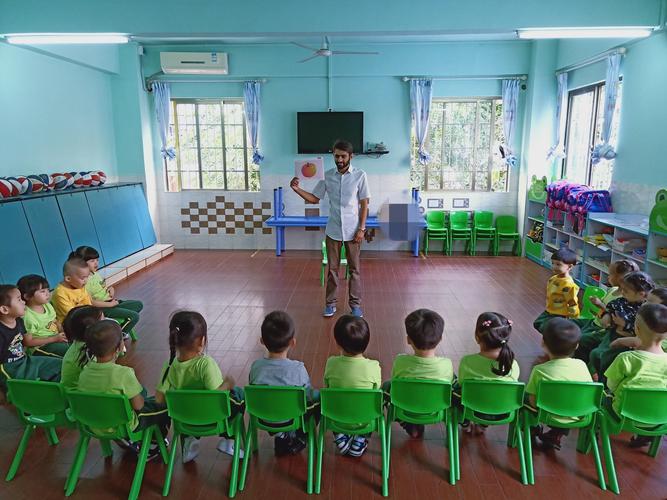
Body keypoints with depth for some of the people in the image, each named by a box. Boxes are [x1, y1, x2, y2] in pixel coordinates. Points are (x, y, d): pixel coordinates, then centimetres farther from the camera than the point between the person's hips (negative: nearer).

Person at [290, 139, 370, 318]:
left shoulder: (360, 175, -6)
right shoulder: (327, 176, 2)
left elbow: (364, 204, -5)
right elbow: (314, 198, 5)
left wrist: (361, 228, -10)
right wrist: (296, 189, -11)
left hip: (352, 230, -2)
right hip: (333, 230, 2)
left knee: (354, 269, 7)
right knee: (332, 268, 9)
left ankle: (355, 304, 19)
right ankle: (331, 303, 20)